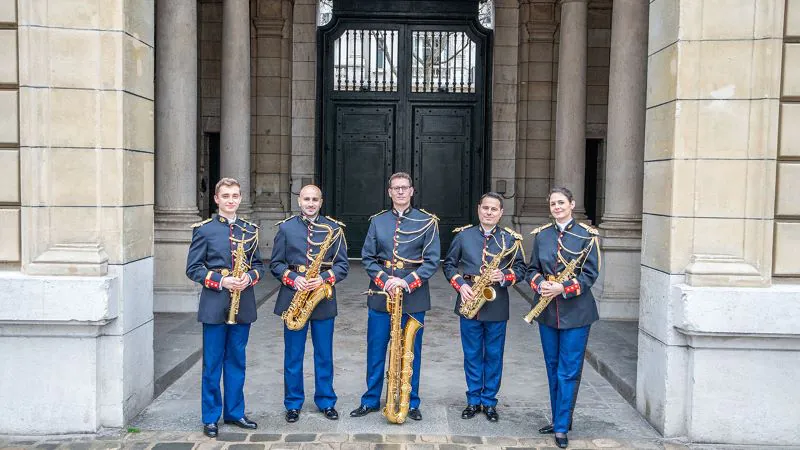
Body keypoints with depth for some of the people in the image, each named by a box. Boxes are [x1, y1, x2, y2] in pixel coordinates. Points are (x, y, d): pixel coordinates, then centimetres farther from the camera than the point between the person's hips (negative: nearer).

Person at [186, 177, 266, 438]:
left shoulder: (250, 230, 8)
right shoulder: (204, 230, -2)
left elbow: (259, 265, 11)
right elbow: (193, 269, -4)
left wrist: (248, 278, -10)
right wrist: (220, 281, -16)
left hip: (243, 304, 3)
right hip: (214, 305, -3)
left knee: (236, 361, 12)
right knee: (212, 364, 5)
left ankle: (234, 412, 24)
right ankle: (211, 417, 17)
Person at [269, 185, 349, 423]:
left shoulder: (334, 228, 3)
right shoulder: (286, 227, 4)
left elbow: (342, 265, 1)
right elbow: (276, 263, 4)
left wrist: (324, 278, -16)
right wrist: (293, 279, -13)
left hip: (323, 299, 0)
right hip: (293, 298, 0)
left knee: (324, 355, 9)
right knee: (293, 355, 8)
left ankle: (326, 401, 23)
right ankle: (293, 404, 21)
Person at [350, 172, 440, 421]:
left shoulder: (427, 222, 0)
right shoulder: (377, 221, 6)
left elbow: (432, 260, -4)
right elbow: (367, 256, 5)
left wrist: (407, 282, -16)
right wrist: (383, 279, -11)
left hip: (413, 295, -1)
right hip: (380, 294, 2)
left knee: (411, 352, 7)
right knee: (376, 350, 8)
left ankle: (411, 403, 20)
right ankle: (371, 400, 22)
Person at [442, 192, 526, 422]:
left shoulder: (511, 239, 1)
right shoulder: (463, 235, 3)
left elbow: (520, 267, 5)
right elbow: (448, 264, 7)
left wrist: (504, 277, -15)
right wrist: (460, 285, -9)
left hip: (496, 306, 0)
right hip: (469, 303, 1)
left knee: (494, 356, 8)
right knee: (472, 355, 10)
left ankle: (489, 402, 22)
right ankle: (473, 401, 22)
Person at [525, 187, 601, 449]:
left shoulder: (586, 235, -4)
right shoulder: (541, 235, 7)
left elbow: (591, 273, -8)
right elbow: (532, 269, 10)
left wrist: (563, 288, -19)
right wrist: (540, 284, -12)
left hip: (576, 311, -4)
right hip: (547, 310, 4)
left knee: (569, 371, -1)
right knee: (553, 368, 13)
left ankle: (561, 427, 7)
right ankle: (559, 420, 27)